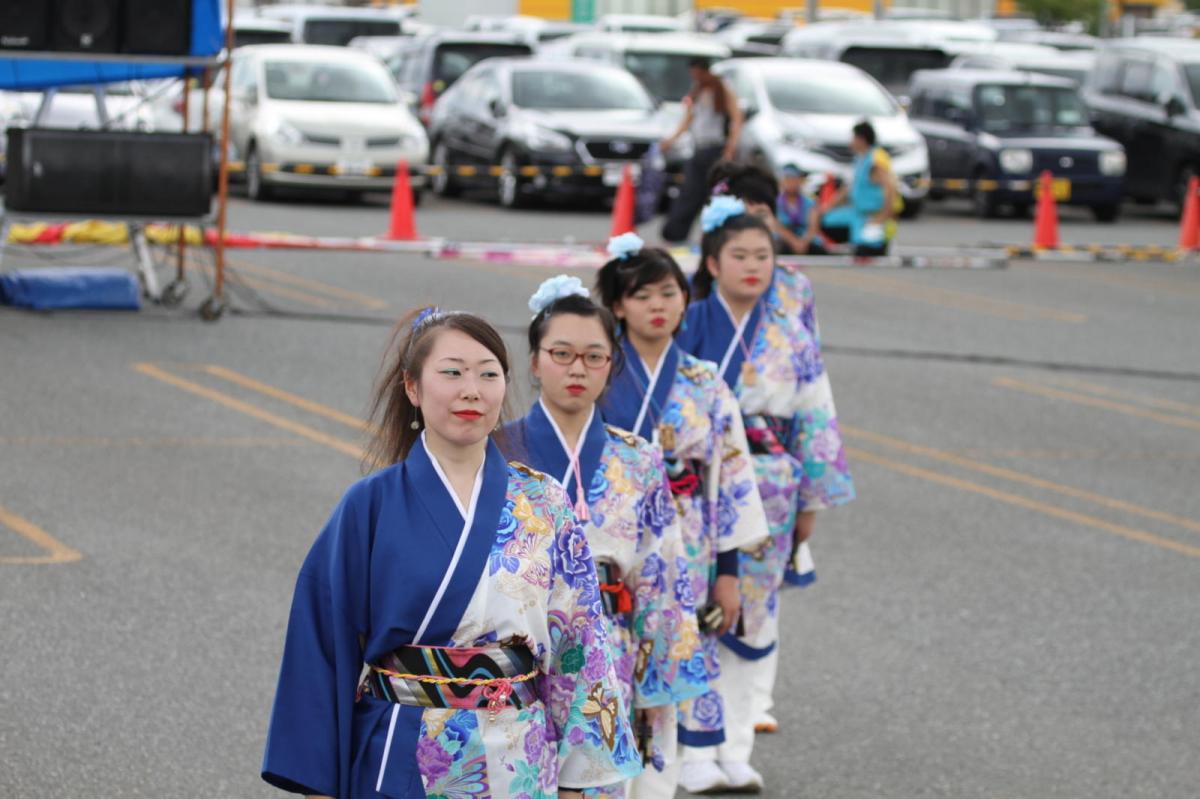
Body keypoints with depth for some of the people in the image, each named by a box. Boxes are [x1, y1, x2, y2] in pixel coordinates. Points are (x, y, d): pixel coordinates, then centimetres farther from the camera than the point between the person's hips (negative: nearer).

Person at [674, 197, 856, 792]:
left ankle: (735, 749, 13)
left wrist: (812, 497, 4)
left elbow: (816, 414, 6)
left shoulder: (792, 333, 4)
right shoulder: (690, 325, -2)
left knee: (751, 616, 6)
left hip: (767, 492, 2)